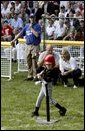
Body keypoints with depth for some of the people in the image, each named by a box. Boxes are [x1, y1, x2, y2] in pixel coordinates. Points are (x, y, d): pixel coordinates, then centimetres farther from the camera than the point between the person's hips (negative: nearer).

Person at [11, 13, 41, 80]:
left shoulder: (37, 26, -3)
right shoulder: (27, 26, 15)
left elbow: (37, 35, -17)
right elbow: (21, 33, 18)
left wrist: (31, 28, -12)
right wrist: (14, 40, 14)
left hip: (35, 46, -6)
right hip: (28, 46, 6)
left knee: (34, 61, -11)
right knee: (28, 61, 7)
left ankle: (35, 76, -8)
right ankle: (30, 76, 13)